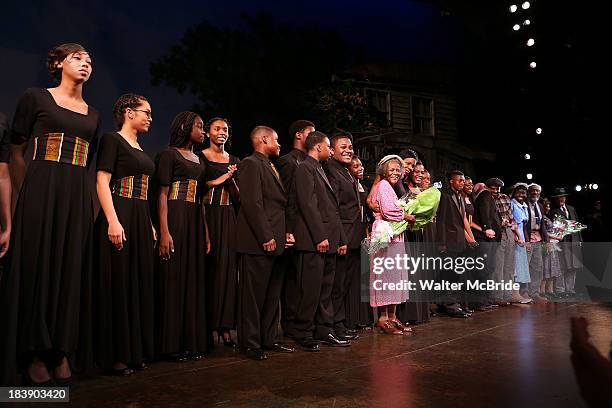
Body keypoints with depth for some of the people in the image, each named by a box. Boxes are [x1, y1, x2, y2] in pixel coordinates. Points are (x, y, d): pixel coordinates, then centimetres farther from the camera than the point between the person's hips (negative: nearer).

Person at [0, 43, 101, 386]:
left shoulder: (93, 115, 17)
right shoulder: (36, 98, 4)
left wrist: (74, 187, 16)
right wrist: (28, 195, 6)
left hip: (78, 198, 4)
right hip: (40, 191, -4)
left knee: (71, 269, 3)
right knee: (37, 265, -2)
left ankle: (61, 352, 11)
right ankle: (34, 354, 8)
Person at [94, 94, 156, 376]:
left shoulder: (140, 149, 19)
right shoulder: (112, 140, -4)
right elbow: (102, 182, -13)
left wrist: (150, 225, 15)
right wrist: (113, 221, -22)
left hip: (141, 220, 8)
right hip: (119, 218, -8)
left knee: (138, 284, 10)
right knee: (117, 284, -3)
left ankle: (134, 350, 20)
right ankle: (113, 355, 8)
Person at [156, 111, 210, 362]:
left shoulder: (199, 159, 18)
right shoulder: (169, 154, -2)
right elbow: (162, 194, -9)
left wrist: (206, 233, 10)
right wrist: (164, 231, -19)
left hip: (196, 222, 7)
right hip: (175, 220, -7)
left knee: (194, 280, 7)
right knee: (173, 279, -3)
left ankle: (192, 341, 14)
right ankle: (171, 344, 6)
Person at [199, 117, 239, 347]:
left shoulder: (234, 161, 16)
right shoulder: (199, 157, 5)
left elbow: (238, 198, 12)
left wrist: (231, 180, -6)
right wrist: (215, 181, -9)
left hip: (228, 219, 3)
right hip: (207, 216, -3)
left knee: (227, 269, 0)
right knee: (207, 269, -5)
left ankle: (224, 327, 6)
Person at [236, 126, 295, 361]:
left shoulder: (271, 167, 21)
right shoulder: (251, 164, -7)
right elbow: (252, 204, -16)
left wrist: (285, 233, 12)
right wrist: (266, 237, -18)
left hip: (275, 241, 9)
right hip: (258, 243, -9)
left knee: (273, 295, 14)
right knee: (253, 295, 0)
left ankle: (269, 339, 24)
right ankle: (250, 344, 10)